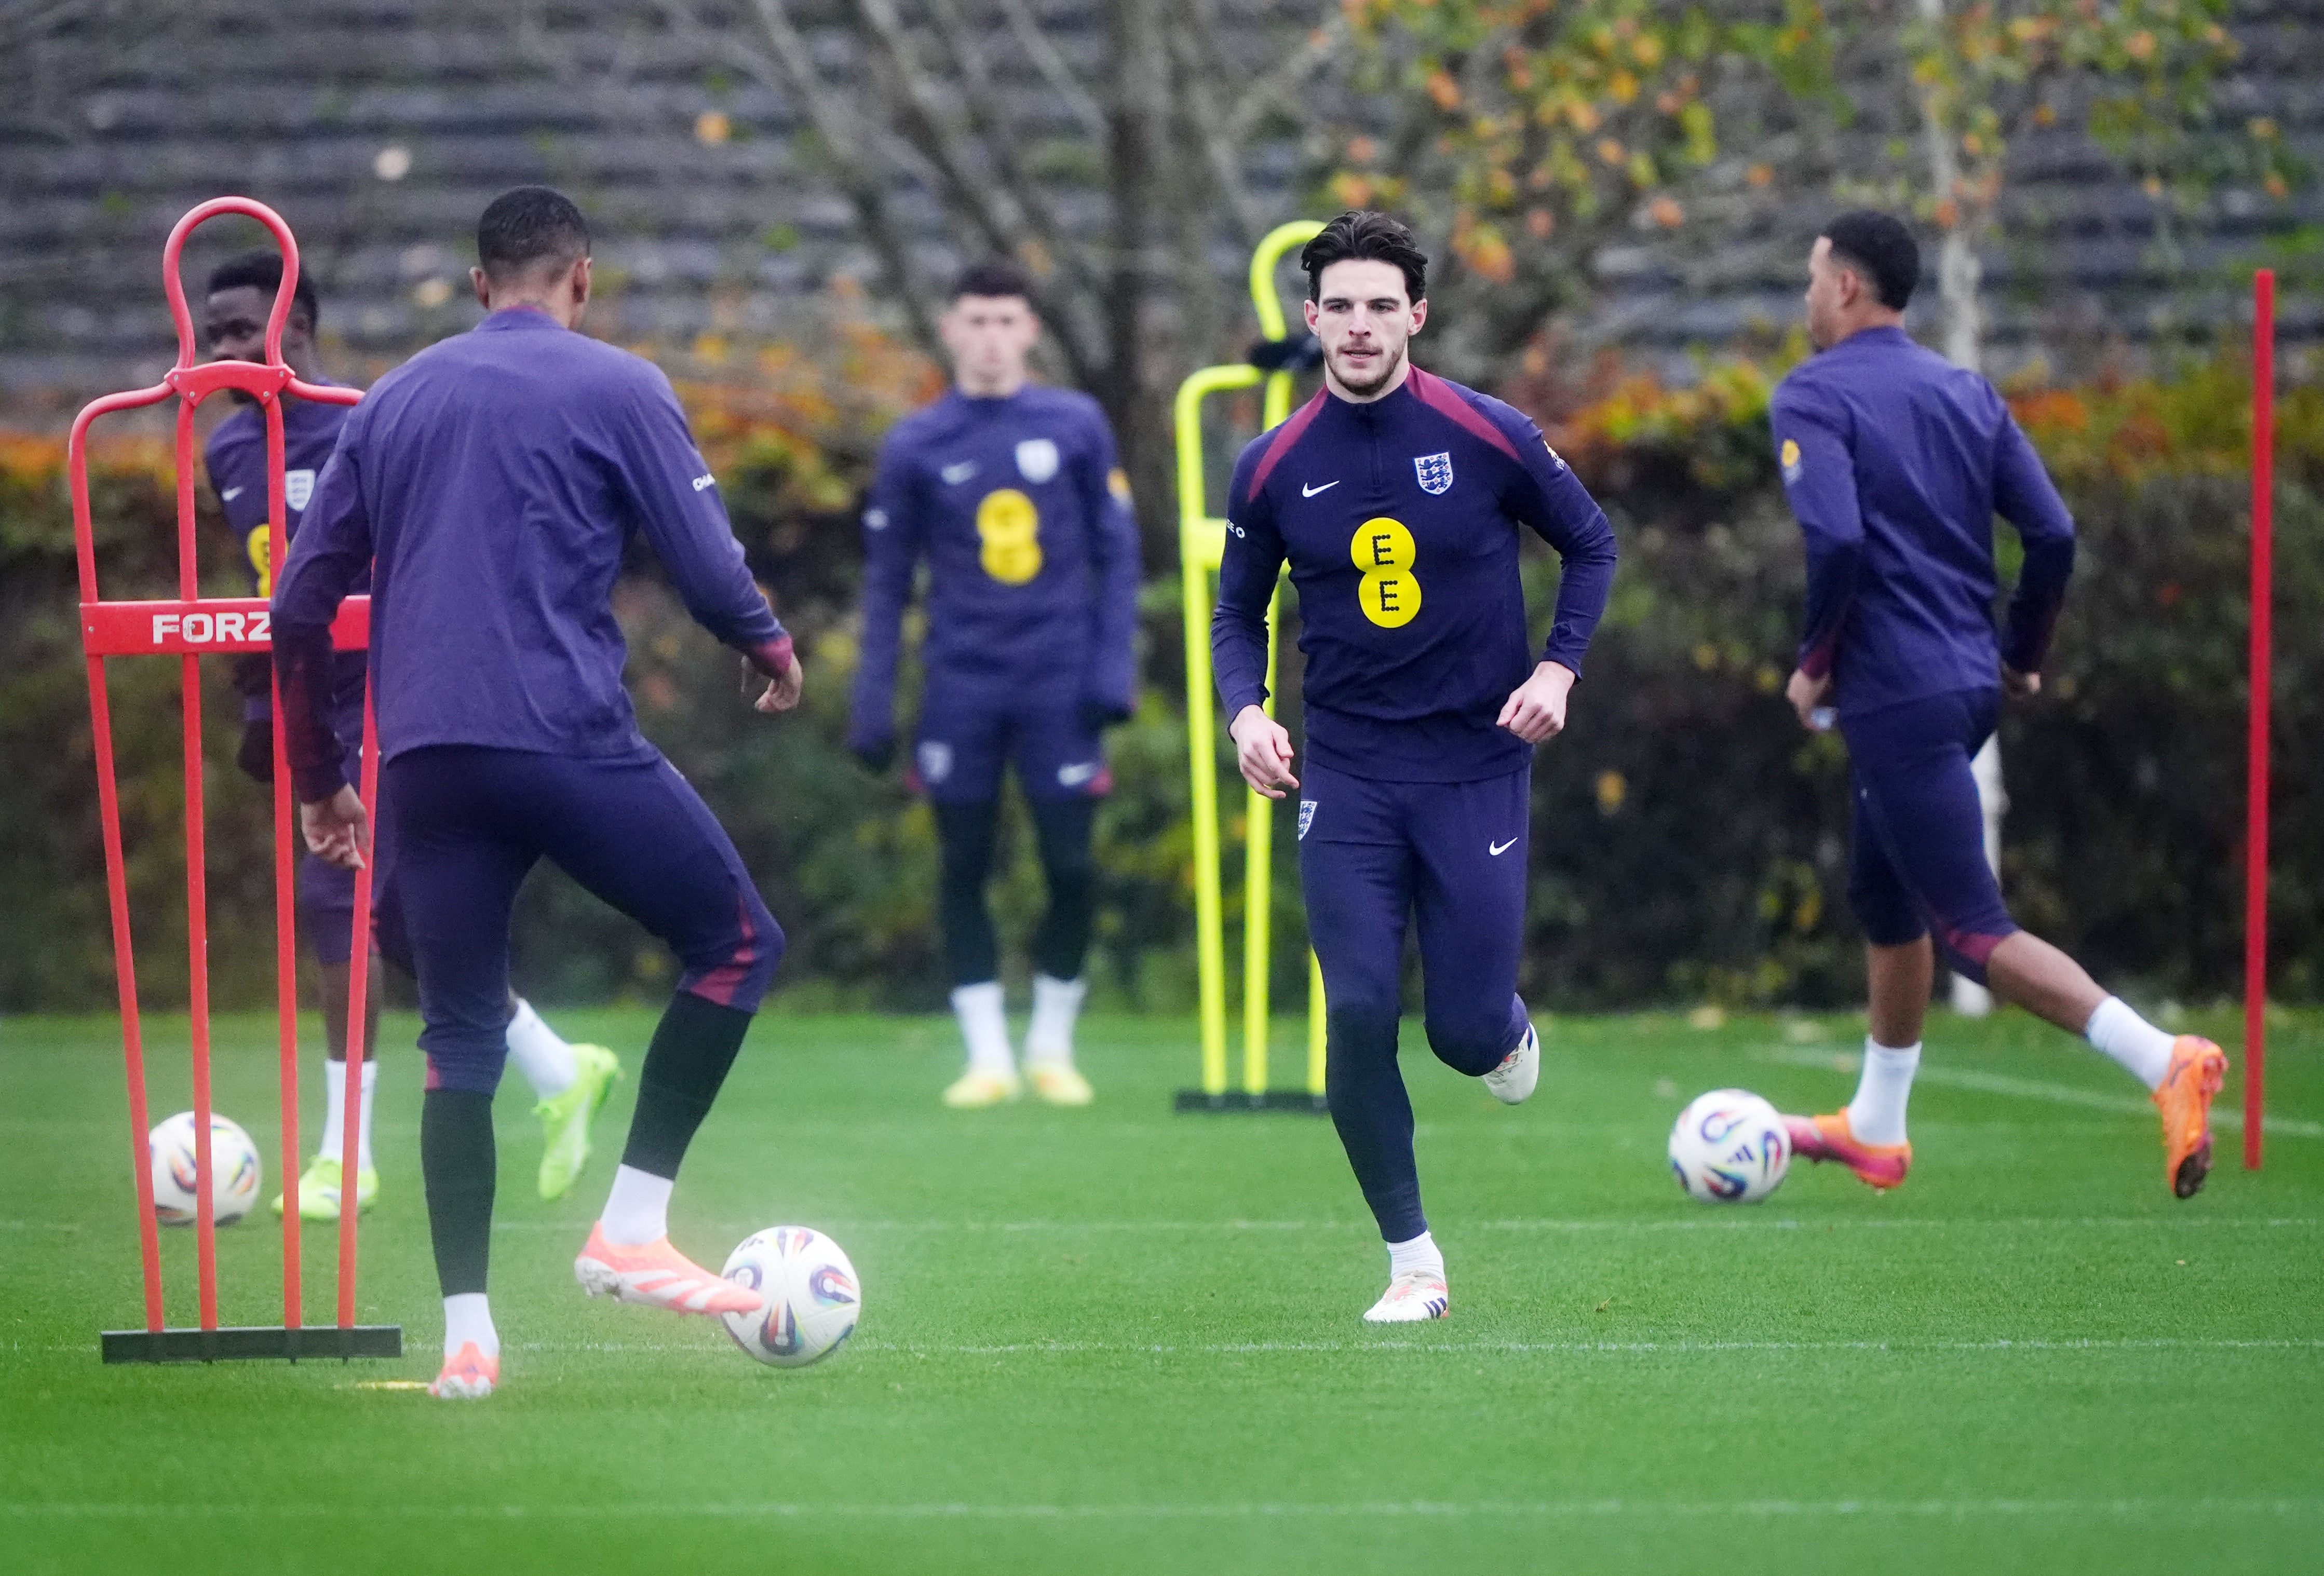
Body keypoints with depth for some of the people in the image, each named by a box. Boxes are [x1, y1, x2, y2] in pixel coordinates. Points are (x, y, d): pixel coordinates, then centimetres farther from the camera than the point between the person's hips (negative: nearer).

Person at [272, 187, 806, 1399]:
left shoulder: (391, 403, 19)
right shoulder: (614, 390, 4)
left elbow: (299, 607, 17)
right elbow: (708, 568, -2)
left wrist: (317, 781, 26)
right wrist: (771, 649, 20)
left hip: (422, 757, 5)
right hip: (568, 740, -5)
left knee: (460, 1041, 11)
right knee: (737, 942, 11)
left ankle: (466, 1335, 3)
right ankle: (631, 1231, 3)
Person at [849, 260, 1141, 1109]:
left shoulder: (1077, 426, 3)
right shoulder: (915, 446, 3)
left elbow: (1117, 553, 7)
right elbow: (886, 582, 8)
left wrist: (1112, 671, -3)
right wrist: (873, 706, 3)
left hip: (1058, 685, 0)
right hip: (963, 685, 0)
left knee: (1072, 871, -3)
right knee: (963, 871, 1)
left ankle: (1053, 1047, 14)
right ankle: (988, 1056, 9)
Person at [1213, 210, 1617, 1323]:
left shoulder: (1489, 437, -6)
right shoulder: (1274, 468, -1)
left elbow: (1591, 545, 8)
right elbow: (1238, 610, 11)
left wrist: (1558, 667, -6)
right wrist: (1245, 710, -7)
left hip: (1477, 765, -1)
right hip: (1348, 777, 1)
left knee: (1467, 1035, -3)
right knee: (1358, 1014, -11)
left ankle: (1507, 1026, 37)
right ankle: (1412, 1262, 3)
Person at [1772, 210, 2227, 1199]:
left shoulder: (1813, 395, -9)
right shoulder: (1966, 394, 11)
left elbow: (1836, 540, -23)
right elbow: (2052, 534, 4)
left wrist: (1815, 663, -9)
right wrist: (2022, 658, 16)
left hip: (1894, 700, -8)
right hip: (1969, 687, 8)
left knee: (1976, 934, -9)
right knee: (1882, 900, 25)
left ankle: (2164, 1063, -26)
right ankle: (1875, 1130, 35)